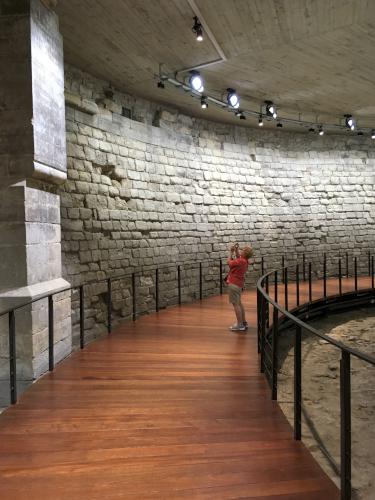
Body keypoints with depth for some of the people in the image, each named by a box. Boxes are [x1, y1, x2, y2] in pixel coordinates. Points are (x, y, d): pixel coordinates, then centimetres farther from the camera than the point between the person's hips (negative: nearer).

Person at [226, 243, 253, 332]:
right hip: (238, 283, 10)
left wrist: (231, 252, 1)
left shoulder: (241, 261, -22)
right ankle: (243, 322, 25)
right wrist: (236, 250, 11)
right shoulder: (244, 260, 5)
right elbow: (238, 257, 26)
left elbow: (229, 262, -11)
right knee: (239, 303, 19)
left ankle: (240, 325, -2)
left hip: (234, 284, -10)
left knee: (235, 304, -5)